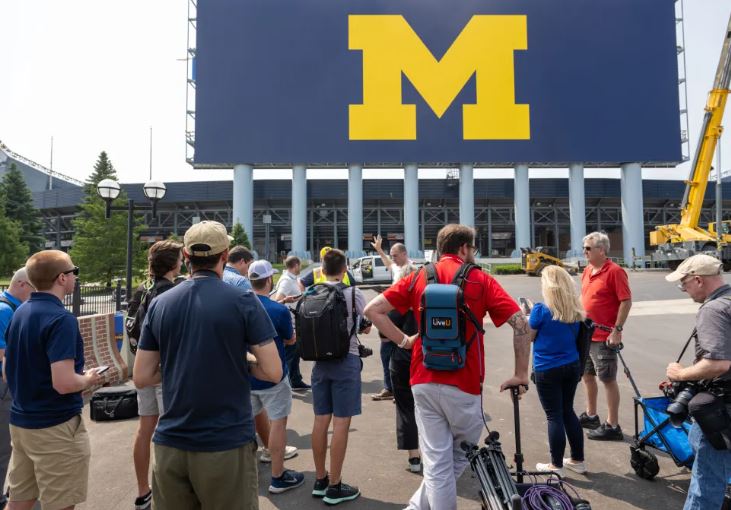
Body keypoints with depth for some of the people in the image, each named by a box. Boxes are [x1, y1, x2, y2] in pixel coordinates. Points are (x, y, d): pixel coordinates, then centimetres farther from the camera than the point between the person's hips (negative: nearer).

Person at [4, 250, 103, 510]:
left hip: (20, 421, 9)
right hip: (55, 427, -9)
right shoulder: (61, 318, -22)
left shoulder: (19, 313, 5)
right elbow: (64, 383, -29)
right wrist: (88, 379, -10)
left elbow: (8, 370, 14)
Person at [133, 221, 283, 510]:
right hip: (227, 444, -4)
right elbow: (273, 372, -12)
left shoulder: (159, 304, 1)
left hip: (170, 443, 4)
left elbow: (141, 378, 5)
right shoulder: (243, 301, -11)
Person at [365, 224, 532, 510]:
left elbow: (372, 310, -1)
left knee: (437, 462, 11)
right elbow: (520, 323, -9)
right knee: (458, 459, 20)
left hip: (424, 382, 3)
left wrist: (404, 340, 6)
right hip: (463, 385, -2)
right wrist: (521, 375, -2)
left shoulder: (418, 278, 6)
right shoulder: (480, 280, -1)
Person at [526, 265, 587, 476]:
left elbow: (529, 336, -5)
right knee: (568, 411, 20)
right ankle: (578, 460, 30)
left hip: (547, 370, -6)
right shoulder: (575, 309, 1)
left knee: (554, 416, 4)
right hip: (572, 366, 6)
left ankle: (556, 466, 16)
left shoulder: (541, 310, -17)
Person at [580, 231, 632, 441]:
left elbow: (626, 301, -16)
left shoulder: (614, 271, -14)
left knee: (608, 380, 1)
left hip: (604, 337, -8)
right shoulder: (587, 270, 10)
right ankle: (591, 415, 34)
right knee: (587, 375, 18)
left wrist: (617, 330, -19)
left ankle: (612, 426, 11)